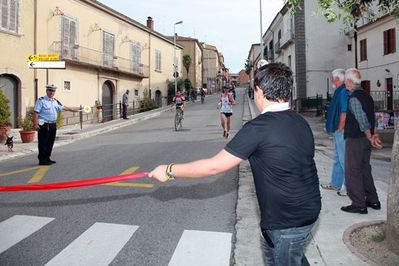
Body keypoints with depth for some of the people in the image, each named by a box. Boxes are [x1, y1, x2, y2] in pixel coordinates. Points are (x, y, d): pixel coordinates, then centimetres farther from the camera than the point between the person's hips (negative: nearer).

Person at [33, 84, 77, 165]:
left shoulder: (55, 101, 15)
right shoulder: (41, 100, -7)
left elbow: (63, 107, 29)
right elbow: (36, 112, -12)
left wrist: (72, 110, 32)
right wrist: (35, 123, -19)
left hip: (53, 125, 8)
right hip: (44, 125, -8)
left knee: (50, 143, 12)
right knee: (43, 143, -4)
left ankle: (47, 158, 22)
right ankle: (42, 160, 2)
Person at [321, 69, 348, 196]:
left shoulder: (343, 91, -16)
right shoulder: (339, 91, 15)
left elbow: (344, 112, -22)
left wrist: (339, 128, -18)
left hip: (341, 132, -11)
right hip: (338, 131, 11)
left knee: (344, 159, -4)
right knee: (338, 158, 18)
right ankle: (336, 183, 29)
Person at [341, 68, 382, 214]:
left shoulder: (354, 98, -18)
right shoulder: (366, 95, 11)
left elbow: (362, 120, -21)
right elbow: (372, 118, 13)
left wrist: (370, 137, -11)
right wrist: (372, 135, 11)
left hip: (355, 139, -9)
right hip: (365, 139, 9)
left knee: (352, 172, -1)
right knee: (365, 169, 18)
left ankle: (359, 205, 5)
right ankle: (372, 201, 27)